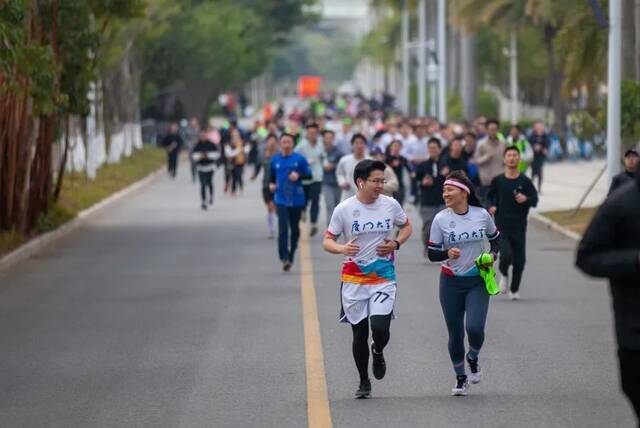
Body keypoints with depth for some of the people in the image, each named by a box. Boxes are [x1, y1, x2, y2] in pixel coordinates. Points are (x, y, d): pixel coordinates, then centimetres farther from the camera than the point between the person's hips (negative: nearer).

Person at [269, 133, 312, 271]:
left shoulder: (299, 159, -2)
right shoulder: (275, 160, 5)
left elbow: (309, 175, 0)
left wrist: (298, 175, -18)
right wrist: (271, 184, -1)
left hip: (296, 199, 0)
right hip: (281, 200, 0)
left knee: (295, 229, 10)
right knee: (283, 228, -14)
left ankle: (291, 256, 27)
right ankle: (284, 258, -18)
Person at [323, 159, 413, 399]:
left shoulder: (391, 205, -1)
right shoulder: (344, 209, -7)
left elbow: (407, 226, 16)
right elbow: (327, 241, -3)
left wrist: (396, 244, -3)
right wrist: (342, 249, -25)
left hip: (383, 278, 0)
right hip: (353, 279, 0)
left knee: (380, 328, -16)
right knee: (359, 334, 6)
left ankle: (378, 352, 21)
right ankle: (364, 382, 25)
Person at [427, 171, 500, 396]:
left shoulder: (482, 215, -4)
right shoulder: (441, 219, -7)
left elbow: (495, 238, 14)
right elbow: (432, 254, -4)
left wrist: (492, 255, -4)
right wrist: (447, 253, -23)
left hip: (478, 281, 0)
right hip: (451, 282, 1)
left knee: (475, 327, -18)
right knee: (455, 334, 5)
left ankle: (473, 359, 16)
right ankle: (460, 378, 25)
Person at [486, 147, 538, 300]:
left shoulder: (525, 181, -1)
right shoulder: (498, 181, 1)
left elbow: (535, 200, -1)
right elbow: (490, 196, 16)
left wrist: (526, 199, -22)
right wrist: (491, 206, -4)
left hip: (519, 227, 1)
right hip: (502, 226, -1)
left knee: (519, 260, 4)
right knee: (506, 255, -17)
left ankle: (514, 290, 24)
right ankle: (504, 274, 17)